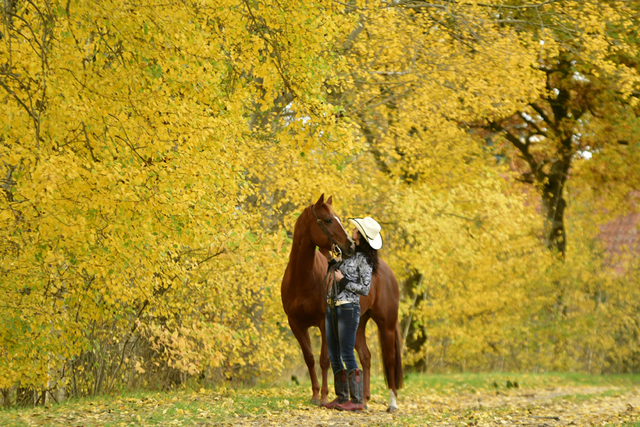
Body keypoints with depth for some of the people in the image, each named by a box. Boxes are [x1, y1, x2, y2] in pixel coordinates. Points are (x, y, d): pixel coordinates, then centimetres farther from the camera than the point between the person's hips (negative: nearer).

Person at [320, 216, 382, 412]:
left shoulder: (364, 260, -12)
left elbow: (365, 289, -14)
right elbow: (335, 268, 30)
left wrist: (343, 281, -14)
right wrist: (330, 258, 13)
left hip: (348, 309, -9)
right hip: (332, 307, 9)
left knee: (347, 354, -9)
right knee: (333, 356, 9)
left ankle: (357, 401, -6)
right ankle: (341, 397, 15)